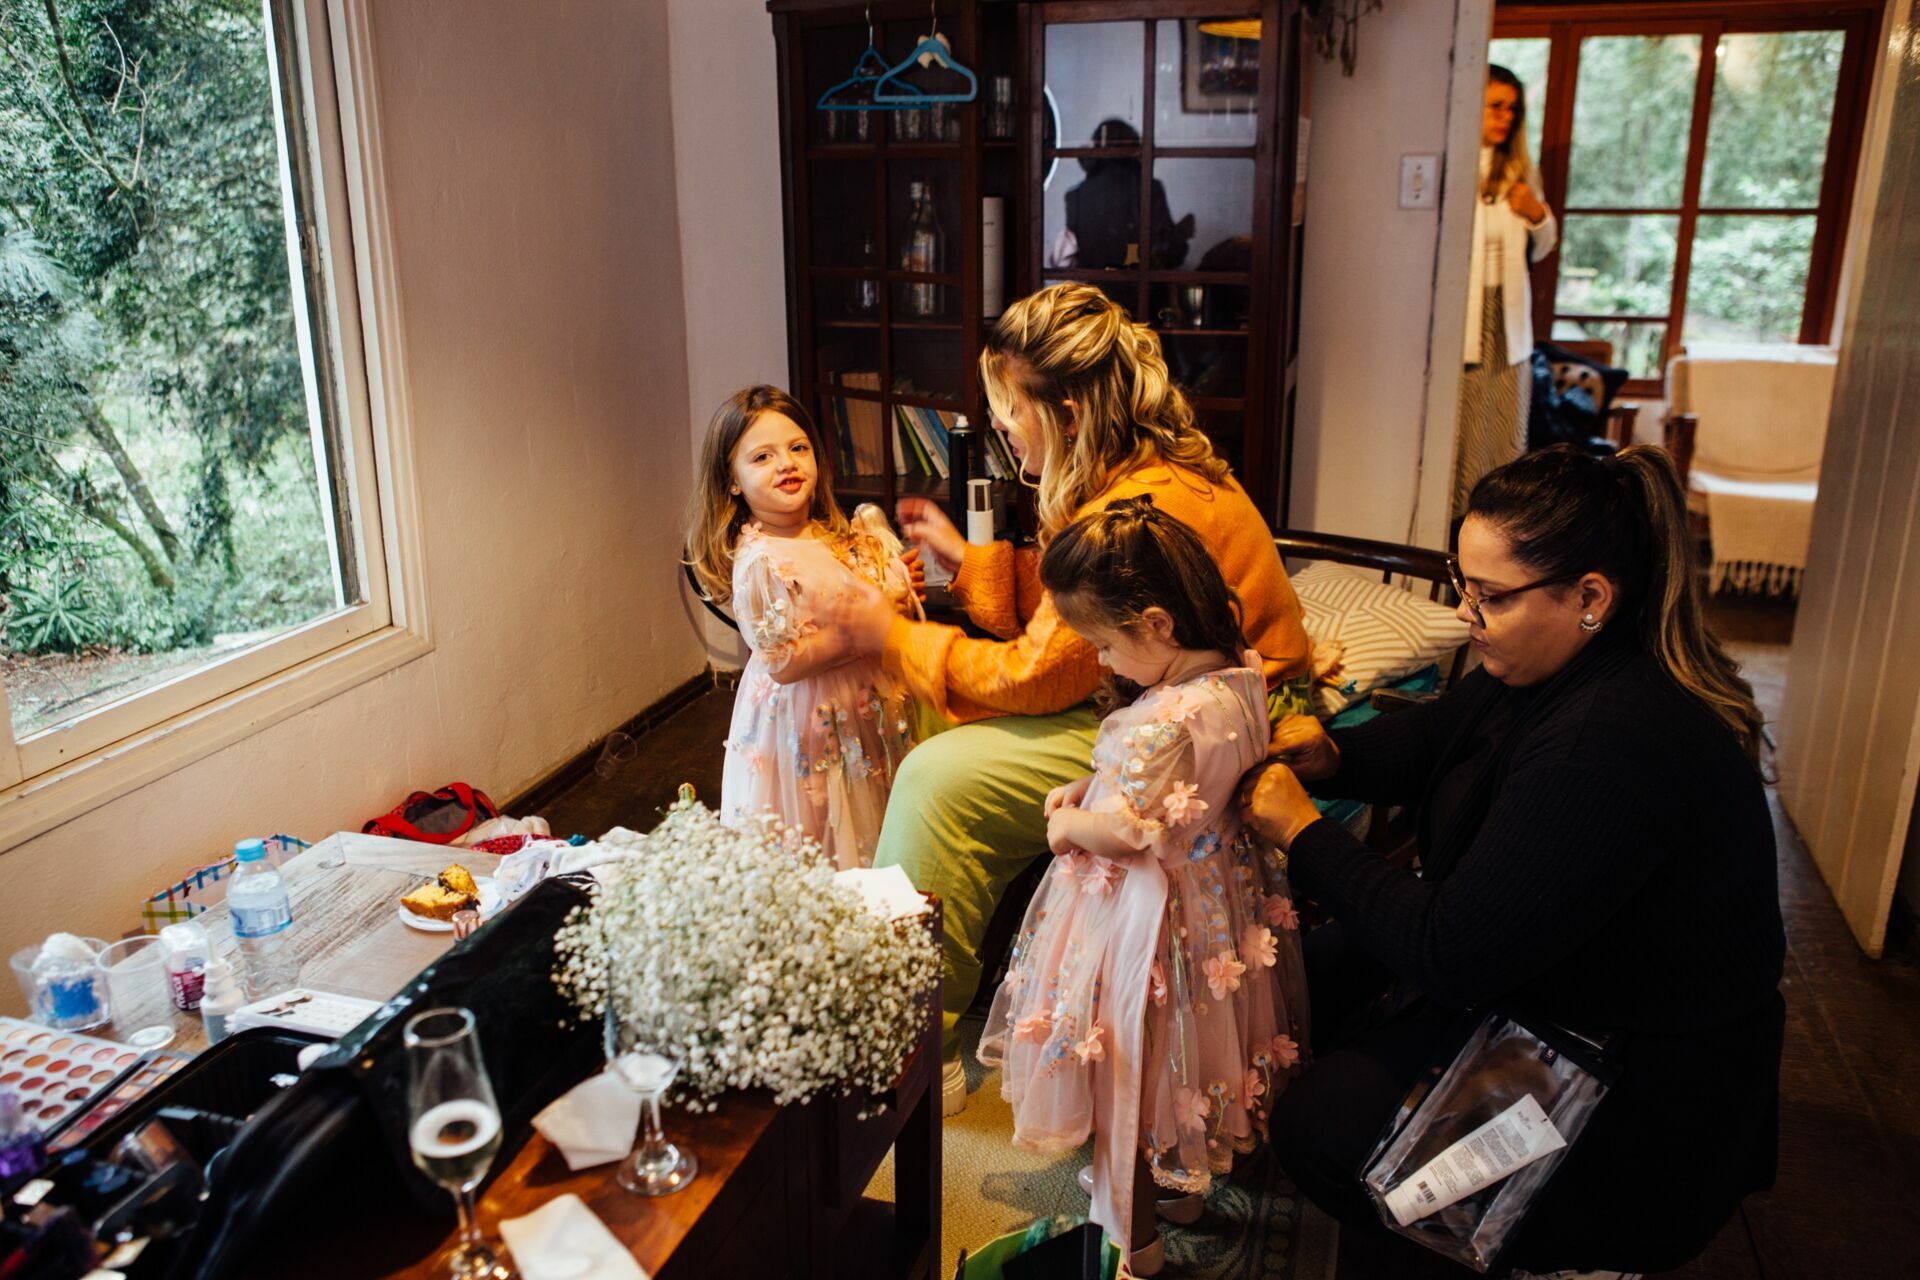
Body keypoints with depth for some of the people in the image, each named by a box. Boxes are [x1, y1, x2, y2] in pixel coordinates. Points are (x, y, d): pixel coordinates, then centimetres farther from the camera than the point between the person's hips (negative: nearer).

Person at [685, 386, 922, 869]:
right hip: (807, 725, -7)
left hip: (864, 715, 8)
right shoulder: (758, 562, -20)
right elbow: (783, 664, -22)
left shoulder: (837, 538, 4)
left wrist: (899, 587, -3)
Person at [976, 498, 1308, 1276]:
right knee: (1180, 1056, 28)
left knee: (1126, 1072, 12)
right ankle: (1185, 1187, 50)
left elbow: (1122, 831, -29)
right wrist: (1091, 788, -1)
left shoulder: (1167, 720, -35)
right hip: (1218, 892, 9)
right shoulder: (1238, 678, -5)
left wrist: (1068, 826, -10)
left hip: (1144, 917, -9)